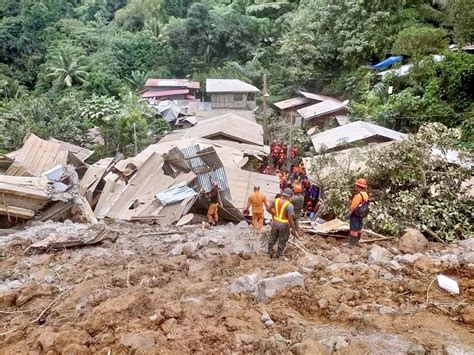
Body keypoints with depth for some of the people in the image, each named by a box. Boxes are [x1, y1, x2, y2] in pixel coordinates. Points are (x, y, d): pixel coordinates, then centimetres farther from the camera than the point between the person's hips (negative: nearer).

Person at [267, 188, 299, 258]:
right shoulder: (289, 205, -24)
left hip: (275, 223, 5)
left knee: (272, 239, 26)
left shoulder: (276, 200, -8)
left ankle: (270, 253, 42)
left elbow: (268, 209, -1)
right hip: (284, 226, -5)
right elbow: (290, 219, -25)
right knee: (282, 241, 18)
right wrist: (294, 230, -15)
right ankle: (278, 255, 35)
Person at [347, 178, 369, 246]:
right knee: (359, 228, 19)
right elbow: (365, 205, 10)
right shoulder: (365, 194, 3)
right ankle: (356, 241, 32)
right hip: (361, 214, 9)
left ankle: (352, 244, 5)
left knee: (354, 230, -1)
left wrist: (349, 214, -14)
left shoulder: (358, 195, -25)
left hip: (355, 215, -9)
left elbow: (353, 206, -24)